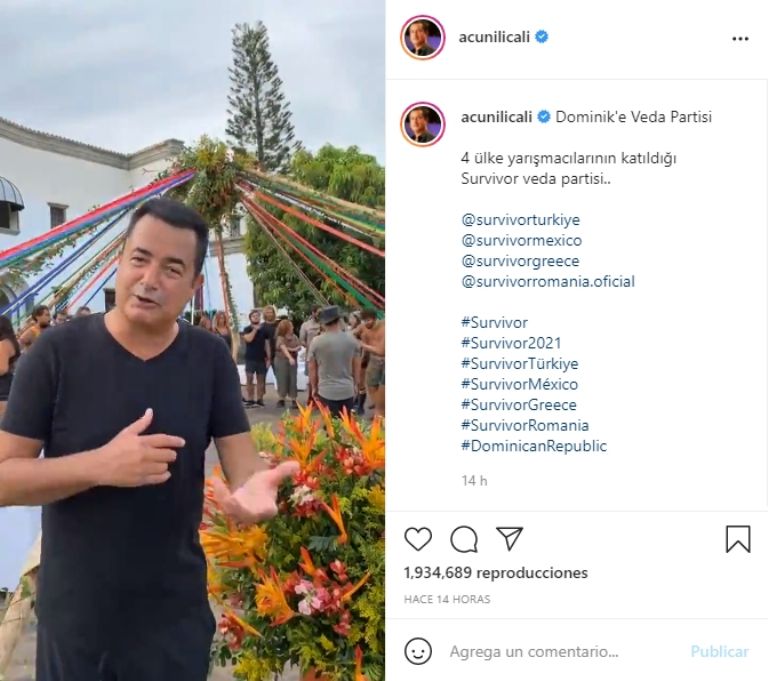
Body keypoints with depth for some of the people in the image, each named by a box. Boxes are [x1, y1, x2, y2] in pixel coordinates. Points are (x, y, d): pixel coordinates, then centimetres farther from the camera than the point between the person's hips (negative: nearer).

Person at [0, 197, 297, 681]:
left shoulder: (211, 357, -6)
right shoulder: (58, 351, -12)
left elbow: (242, 458, -8)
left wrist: (253, 487, -31)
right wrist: (100, 465, -27)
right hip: (75, 614, -1)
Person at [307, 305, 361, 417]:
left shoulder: (316, 341, -8)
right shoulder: (352, 340, -1)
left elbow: (312, 368, 1)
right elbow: (356, 366, 8)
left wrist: (314, 387, 14)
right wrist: (356, 384, 21)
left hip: (326, 392, -2)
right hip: (347, 390, 2)